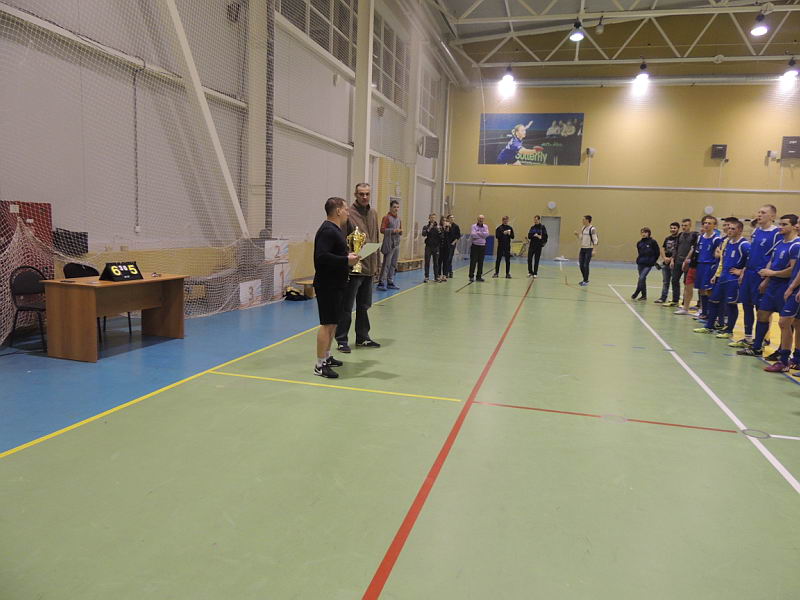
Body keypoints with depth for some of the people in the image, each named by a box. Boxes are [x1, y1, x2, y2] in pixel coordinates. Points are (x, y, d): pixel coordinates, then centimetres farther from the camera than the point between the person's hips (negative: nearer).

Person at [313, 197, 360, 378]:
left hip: (336, 284, 11)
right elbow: (322, 256, -28)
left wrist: (348, 256, 9)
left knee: (333, 323, 18)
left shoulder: (335, 229, 16)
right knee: (327, 324, -8)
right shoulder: (328, 231, -17)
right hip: (328, 286, -11)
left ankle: (327, 356, 30)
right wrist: (346, 260, -22)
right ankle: (320, 365, -3)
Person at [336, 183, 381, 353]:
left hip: (368, 268, 7)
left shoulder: (373, 214, 13)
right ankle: (342, 340, 11)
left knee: (364, 306, 16)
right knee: (346, 307, 1)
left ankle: (362, 337, 28)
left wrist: (375, 264, 16)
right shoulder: (349, 214, -9)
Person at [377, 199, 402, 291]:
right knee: (386, 264, -10)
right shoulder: (387, 218, -5)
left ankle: (390, 282, 16)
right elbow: (382, 230, -13)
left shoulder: (399, 219, 17)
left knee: (393, 265, 9)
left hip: (397, 244, 7)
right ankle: (381, 283, -8)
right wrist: (393, 230, -20)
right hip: (389, 244, -7)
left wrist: (400, 231, 2)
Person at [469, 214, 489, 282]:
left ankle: (479, 276, 13)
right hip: (475, 246, -3)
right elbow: (473, 235, -16)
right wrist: (482, 235, -7)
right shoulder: (473, 226, -1)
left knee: (480, 262, 6)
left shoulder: (485, 226, 9)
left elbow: (487, 234, -9)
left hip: (482, 246, 3)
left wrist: (478, 233, -11)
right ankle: (471, 276, 1)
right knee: (473, 262, -4)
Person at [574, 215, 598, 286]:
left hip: (589, 249, -7)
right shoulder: (583, 228, 11)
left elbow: (595, 240, -14)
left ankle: (586, 281, 4)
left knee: (586, 265, -6)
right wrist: (576, 234, 2)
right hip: (582, 248, 7)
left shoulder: (592, 229, -11)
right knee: (581, 265, 7)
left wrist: (594, 250, -21)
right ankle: (585, 279, 21)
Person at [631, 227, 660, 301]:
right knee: (642, 279, 10)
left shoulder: (653, 242, -7)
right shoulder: (639, 243, 6)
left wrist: (653, 261, 4)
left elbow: (657, 253, -1)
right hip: (640, 264, 5)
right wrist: (639, 259, 11)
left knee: (641, 278, -13)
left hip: (648, 264, -5)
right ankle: (644, 295, 18)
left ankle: (636, 294, -5)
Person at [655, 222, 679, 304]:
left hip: (674, 263, -6)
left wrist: (671, 259, -14)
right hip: (665, 263, 6)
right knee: (665, 281, 12)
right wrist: (665, 257, -2)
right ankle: (663, 298, 18)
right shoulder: (667, 238, 12)